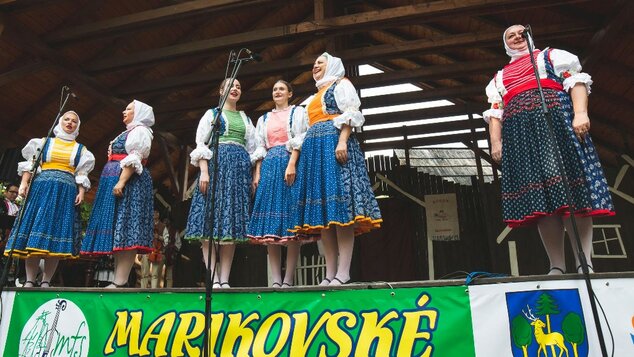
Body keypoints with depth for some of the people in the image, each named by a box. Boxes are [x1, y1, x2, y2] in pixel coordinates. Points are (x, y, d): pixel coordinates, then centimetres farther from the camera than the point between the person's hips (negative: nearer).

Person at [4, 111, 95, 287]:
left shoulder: (81, 150, 18)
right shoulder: (44, 142, 17)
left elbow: (82, 174, 11)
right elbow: (30, 165, 10)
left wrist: (81, 192, -3)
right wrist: (24, 182, -5)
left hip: (67, 192, 0)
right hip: (41, 187, 0)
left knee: (58, 232, -7)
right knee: (34, 226, -8)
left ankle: (45, 282, -5)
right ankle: (30, 281, -4)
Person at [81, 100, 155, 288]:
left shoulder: (140, 131, -1)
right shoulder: (129, 133, 28)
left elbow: (134, 160, -15)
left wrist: (121, 182, -24)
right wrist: (117, 182, 22)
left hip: (128, 182, -10)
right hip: (117, 183, 10)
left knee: (124, 228, -16)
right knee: (118, 230, 4)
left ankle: (120, 281, -20)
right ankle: (119, 279, 3)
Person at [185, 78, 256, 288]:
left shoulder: (246, 119, 23)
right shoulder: (212, 114, 14)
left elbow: (253, 149, 18)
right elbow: (200, 143, 3)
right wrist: (204, 171, -12)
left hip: (240, 168, 3)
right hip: (216, 163, -3)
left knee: (233, 223, -4)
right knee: (210, 218, -13)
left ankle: (225, 279, -4)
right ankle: (214, 278, -13)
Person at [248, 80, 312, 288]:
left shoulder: (298, 112, 13)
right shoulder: (264, 119, 25)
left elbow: (300, 140, -1)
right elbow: (259, 149, 18)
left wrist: (292, 164, -15)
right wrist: (257, 173, 5)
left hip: (290, 163, -4)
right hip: (269, 166, 4)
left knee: (290, 218, -11)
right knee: (270, 223, -5)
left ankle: (288, 278, -10)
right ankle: (276, 279, -4)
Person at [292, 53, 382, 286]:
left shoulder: (341, 84, 11)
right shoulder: (315, 97, 33)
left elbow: (350, 114, -4)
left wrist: (342, 141, -20)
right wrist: (295, 160, 20)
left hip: (334, 144, -8)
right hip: (314, 149, 8)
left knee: (339, 206, -16)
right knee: (322, 210, -2)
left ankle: (343, 272, -18)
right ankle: (330, 273, -3)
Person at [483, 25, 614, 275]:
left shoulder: (552, 56, 22)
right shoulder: (499, 78, 30)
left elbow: (576, 81, 6)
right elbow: (495, 113, 18)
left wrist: (580, 113, -13)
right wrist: (496, 142, 2)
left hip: (555, 117, -2)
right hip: (518, 131, 3)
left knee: (569, 185, -14)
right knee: (538, 196, -9)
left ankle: (584, 262, -16)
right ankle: (556, 266, -11)